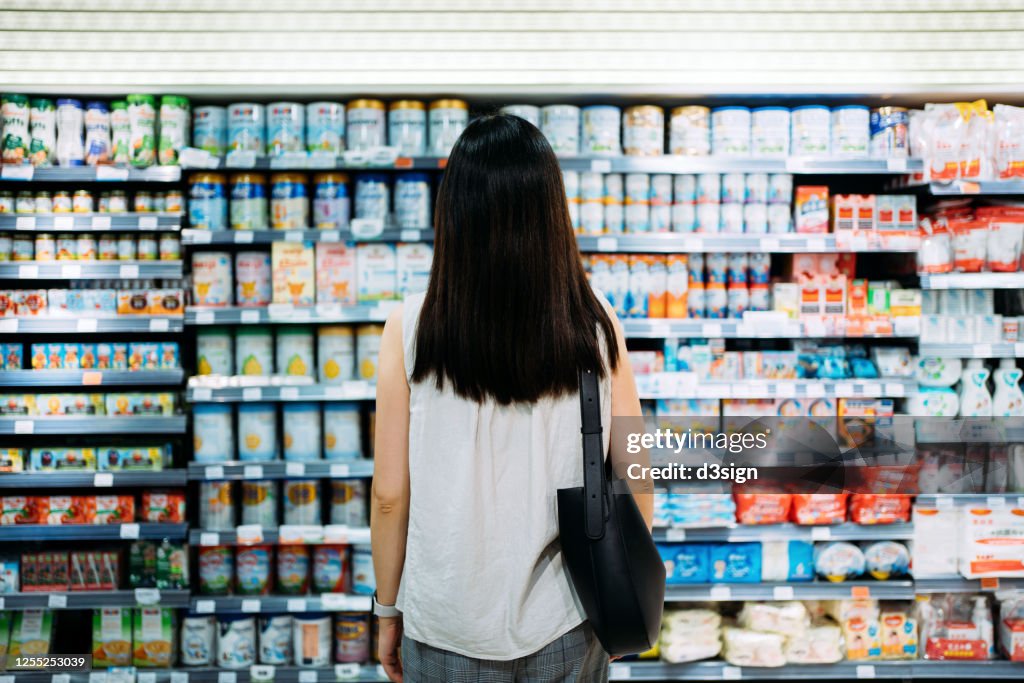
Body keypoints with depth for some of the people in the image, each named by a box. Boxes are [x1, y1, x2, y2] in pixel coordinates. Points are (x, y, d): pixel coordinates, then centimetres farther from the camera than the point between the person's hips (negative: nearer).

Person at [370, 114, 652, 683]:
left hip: (447, 629, -1)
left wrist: (388, 609, 6)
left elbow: (390, 495, -9)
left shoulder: (411, 328, -15)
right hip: (567, 627, 1)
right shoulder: (597, 324, -11)